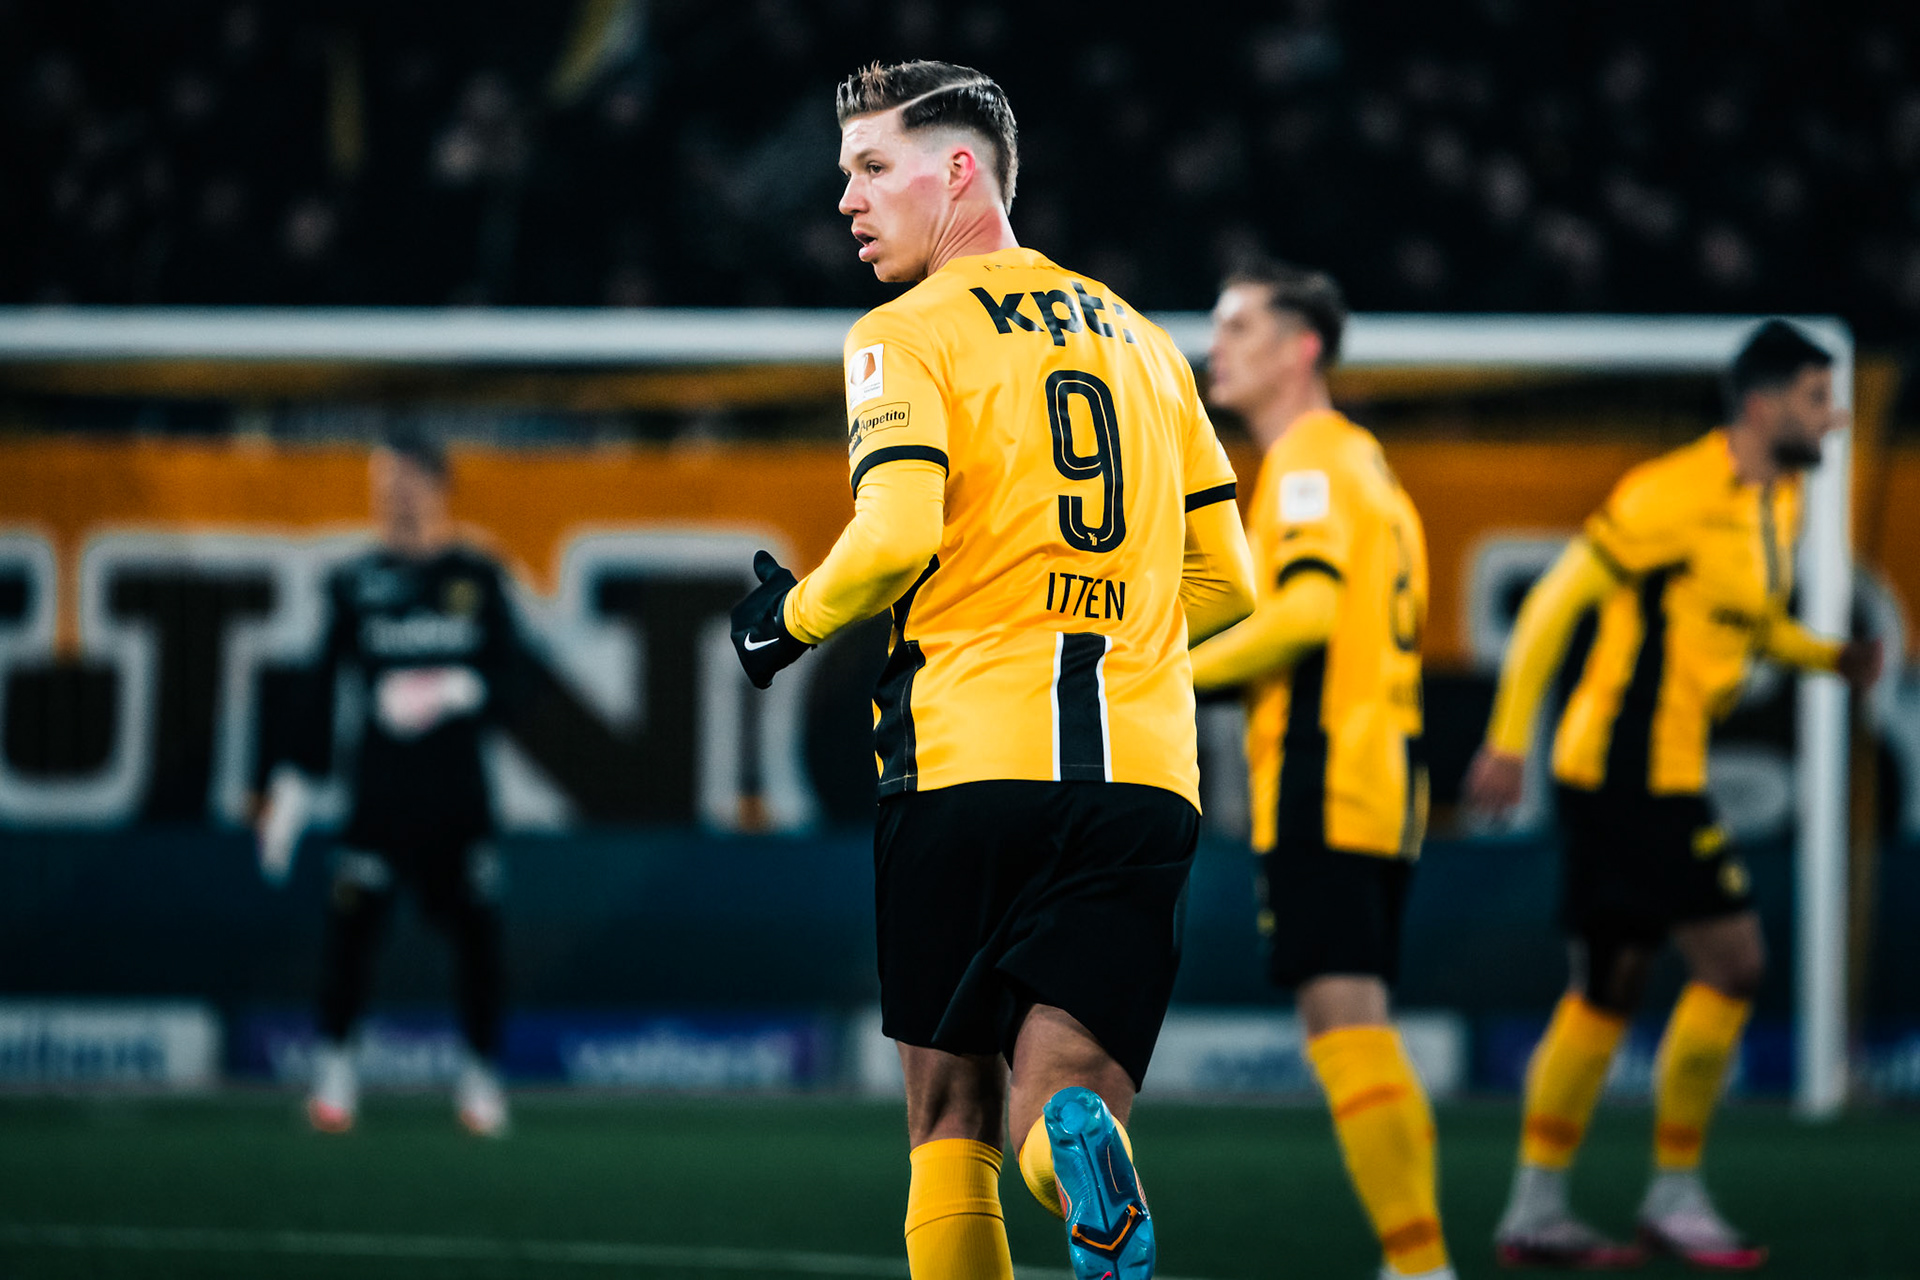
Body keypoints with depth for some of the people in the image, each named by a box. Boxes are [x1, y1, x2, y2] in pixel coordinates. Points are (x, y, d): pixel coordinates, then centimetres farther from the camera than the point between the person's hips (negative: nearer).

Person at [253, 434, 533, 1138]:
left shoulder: (477, 578, 4)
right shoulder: (357, 582, 3)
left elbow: (509, 682, 3)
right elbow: (323, 684, 4)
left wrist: (452, 692, -17)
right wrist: (289, 784, 0)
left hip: (457, 789, 1)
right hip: (378, 783, -1)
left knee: (476, 927, 0)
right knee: (351, 919, -12)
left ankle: (482, 1074, 16)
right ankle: (334, 1069, 0)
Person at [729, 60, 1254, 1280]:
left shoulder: (909, 335, 1)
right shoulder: (1141, 340, 19)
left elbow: (896, 536, -14)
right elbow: (1225, 582, 20)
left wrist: (793, 619, 4)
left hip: (973, 754, -4)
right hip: (1144, 766, 4)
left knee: (950, 1111, 10)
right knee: (1059, 1101, -4)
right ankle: (1086, 1148, -38)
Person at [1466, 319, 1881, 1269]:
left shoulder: (1776, 499, 12)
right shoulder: (1675, 494, -16)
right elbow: (1555, 601, -14)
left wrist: (1830, 657, 7)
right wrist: (1507, 740, -16)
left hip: (1654, 772, 10)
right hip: (1633, 769, -10)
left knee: (1608, 991, 11)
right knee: (1732, 962, -9)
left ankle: (1535, 1210, 15)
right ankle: (1675, 1196, -1)